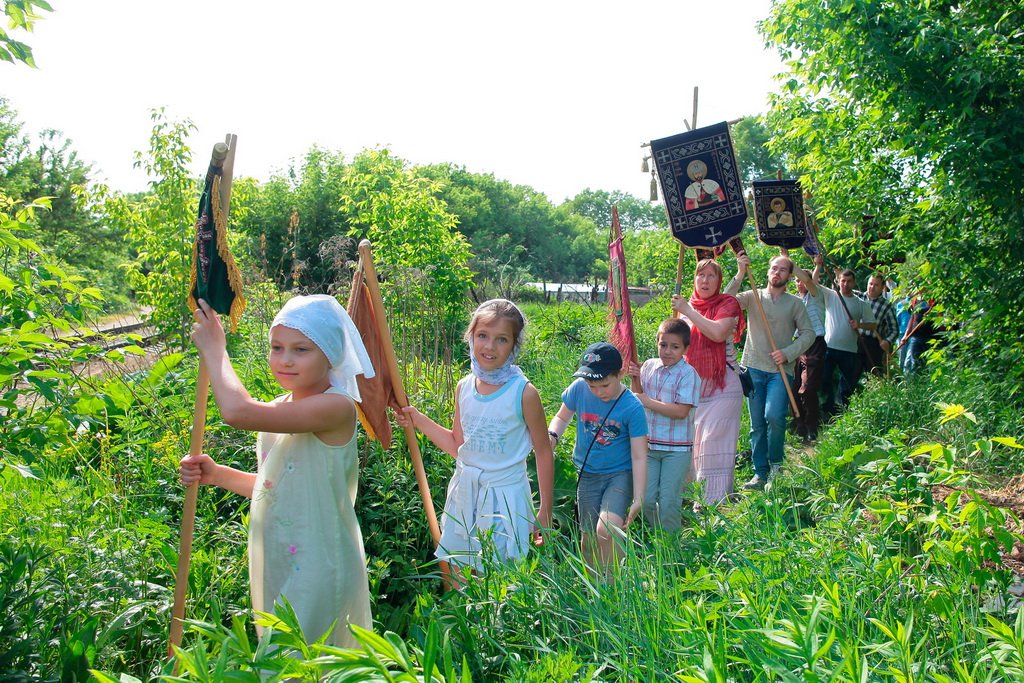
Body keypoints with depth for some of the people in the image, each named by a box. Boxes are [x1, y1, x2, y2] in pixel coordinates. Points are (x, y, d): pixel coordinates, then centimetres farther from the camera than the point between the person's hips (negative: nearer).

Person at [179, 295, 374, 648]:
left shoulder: (336, 407, -23)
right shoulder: (278, 409, 5)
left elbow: (237, 411, -34)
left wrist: (213, 347, -18)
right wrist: (216, 474, -1)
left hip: (315, 571, -8)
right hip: (276, 566, 9)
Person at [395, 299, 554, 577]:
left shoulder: (524, 392, -15)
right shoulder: (464, 387, 0)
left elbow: (543, 452, -6)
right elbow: (458, 447, 10)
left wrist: (545, 512, -3)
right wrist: (419, 421, 3)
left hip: (505, 494, -5)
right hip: (465, 490, 5)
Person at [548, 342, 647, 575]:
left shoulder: (632, 407, -18)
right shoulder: (579, 389, -10)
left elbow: (639, 457, -14)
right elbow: (562, 417, 10)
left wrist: (638, 499, -16)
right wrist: (551, 435, -12)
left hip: (620, 475, -4)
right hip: (588, 475, 4)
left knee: (607, 530, -25)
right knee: (588, 538, 11)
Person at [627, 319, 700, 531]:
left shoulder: (688, 374, -14)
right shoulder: (649, 366, 3)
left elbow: (681, 411, -22)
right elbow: (638, 397, 13)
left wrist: (648, 402, -20)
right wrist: (636, 379, -7)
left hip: (677, 449, -5)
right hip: (649, 444, 5)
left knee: (668, 501, 2)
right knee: (646, 499, 8)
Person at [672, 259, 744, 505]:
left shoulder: (727, 303, -4)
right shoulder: (688, 305, 13)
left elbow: (718, 332, -24)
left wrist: (687, 310, -19)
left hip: (722, 386, -6)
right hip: (693, 385, 6)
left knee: (714, 444, -9)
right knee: (691, 443, 8)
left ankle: (716, 503, -3)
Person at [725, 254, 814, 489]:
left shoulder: (795, 304, 9)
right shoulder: (753, 296, 8)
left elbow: (808, 334, 7)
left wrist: (788, 353, -8)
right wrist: (740, 274, -17)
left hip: (780, 370, -1)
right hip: (754, 367, 1)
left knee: (774, 416, -20)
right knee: (757, 424, 4)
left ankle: (776, 463, 4)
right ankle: (760, 472, 14)